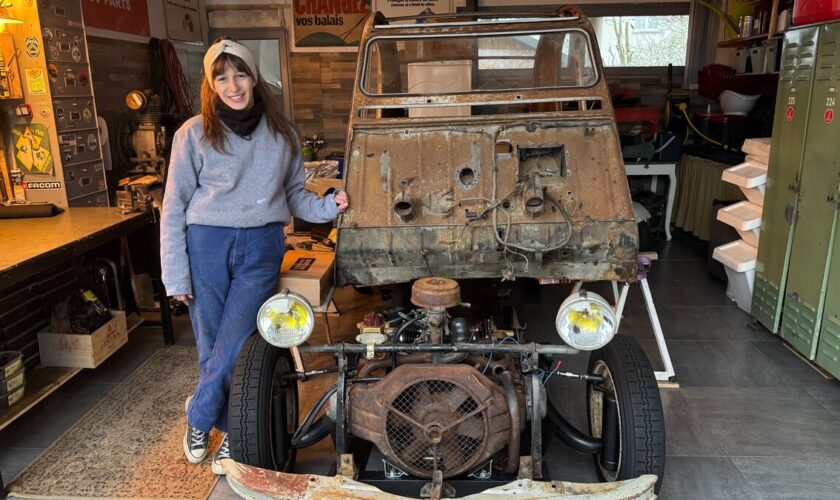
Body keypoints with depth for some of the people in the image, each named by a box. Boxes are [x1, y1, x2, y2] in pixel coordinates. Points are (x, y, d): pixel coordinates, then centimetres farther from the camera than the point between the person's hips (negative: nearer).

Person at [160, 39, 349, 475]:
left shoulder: (281, 134, 4)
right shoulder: (195, 133, -3)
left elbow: (293, 195, 11)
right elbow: (174, 208, -1)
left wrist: (328, 206, -10)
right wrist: (175, 276, -3)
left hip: (261, 247, 1)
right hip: (207, 245, 0)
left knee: (234, 346, -4)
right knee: (211, 346, 8)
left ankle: (198, 418, 22)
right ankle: (232, 432, 29)